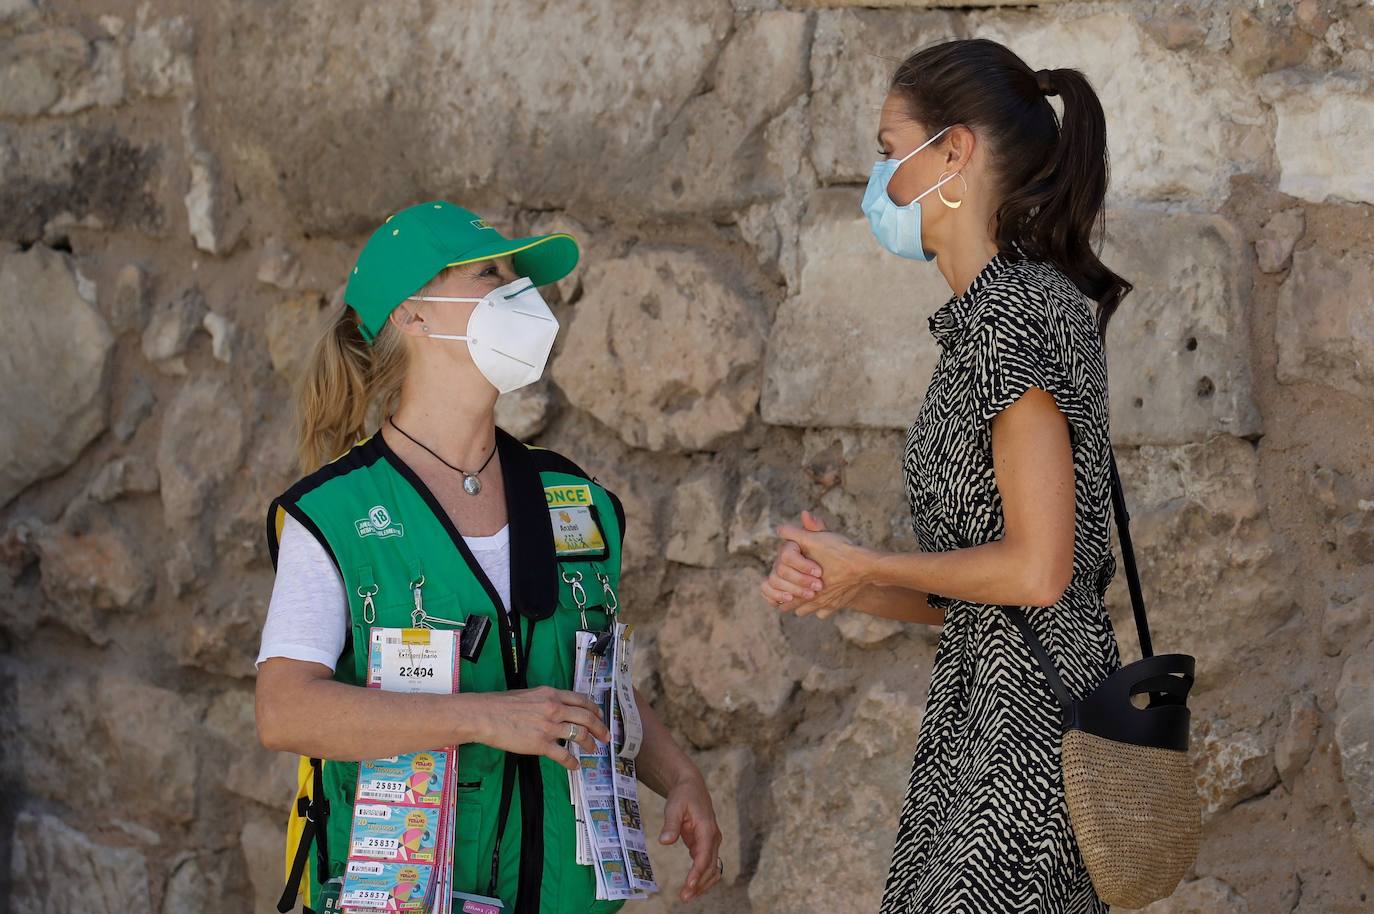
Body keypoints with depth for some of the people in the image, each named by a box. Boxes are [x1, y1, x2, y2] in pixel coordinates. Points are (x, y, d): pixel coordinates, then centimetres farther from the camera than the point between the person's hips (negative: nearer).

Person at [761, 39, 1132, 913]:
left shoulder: (1014, 310, -12)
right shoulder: (1017, 306, 17)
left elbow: (1035, 570, -20)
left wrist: (867, 568, -6)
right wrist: (835, 584, 3)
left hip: (1022, 733, -9)